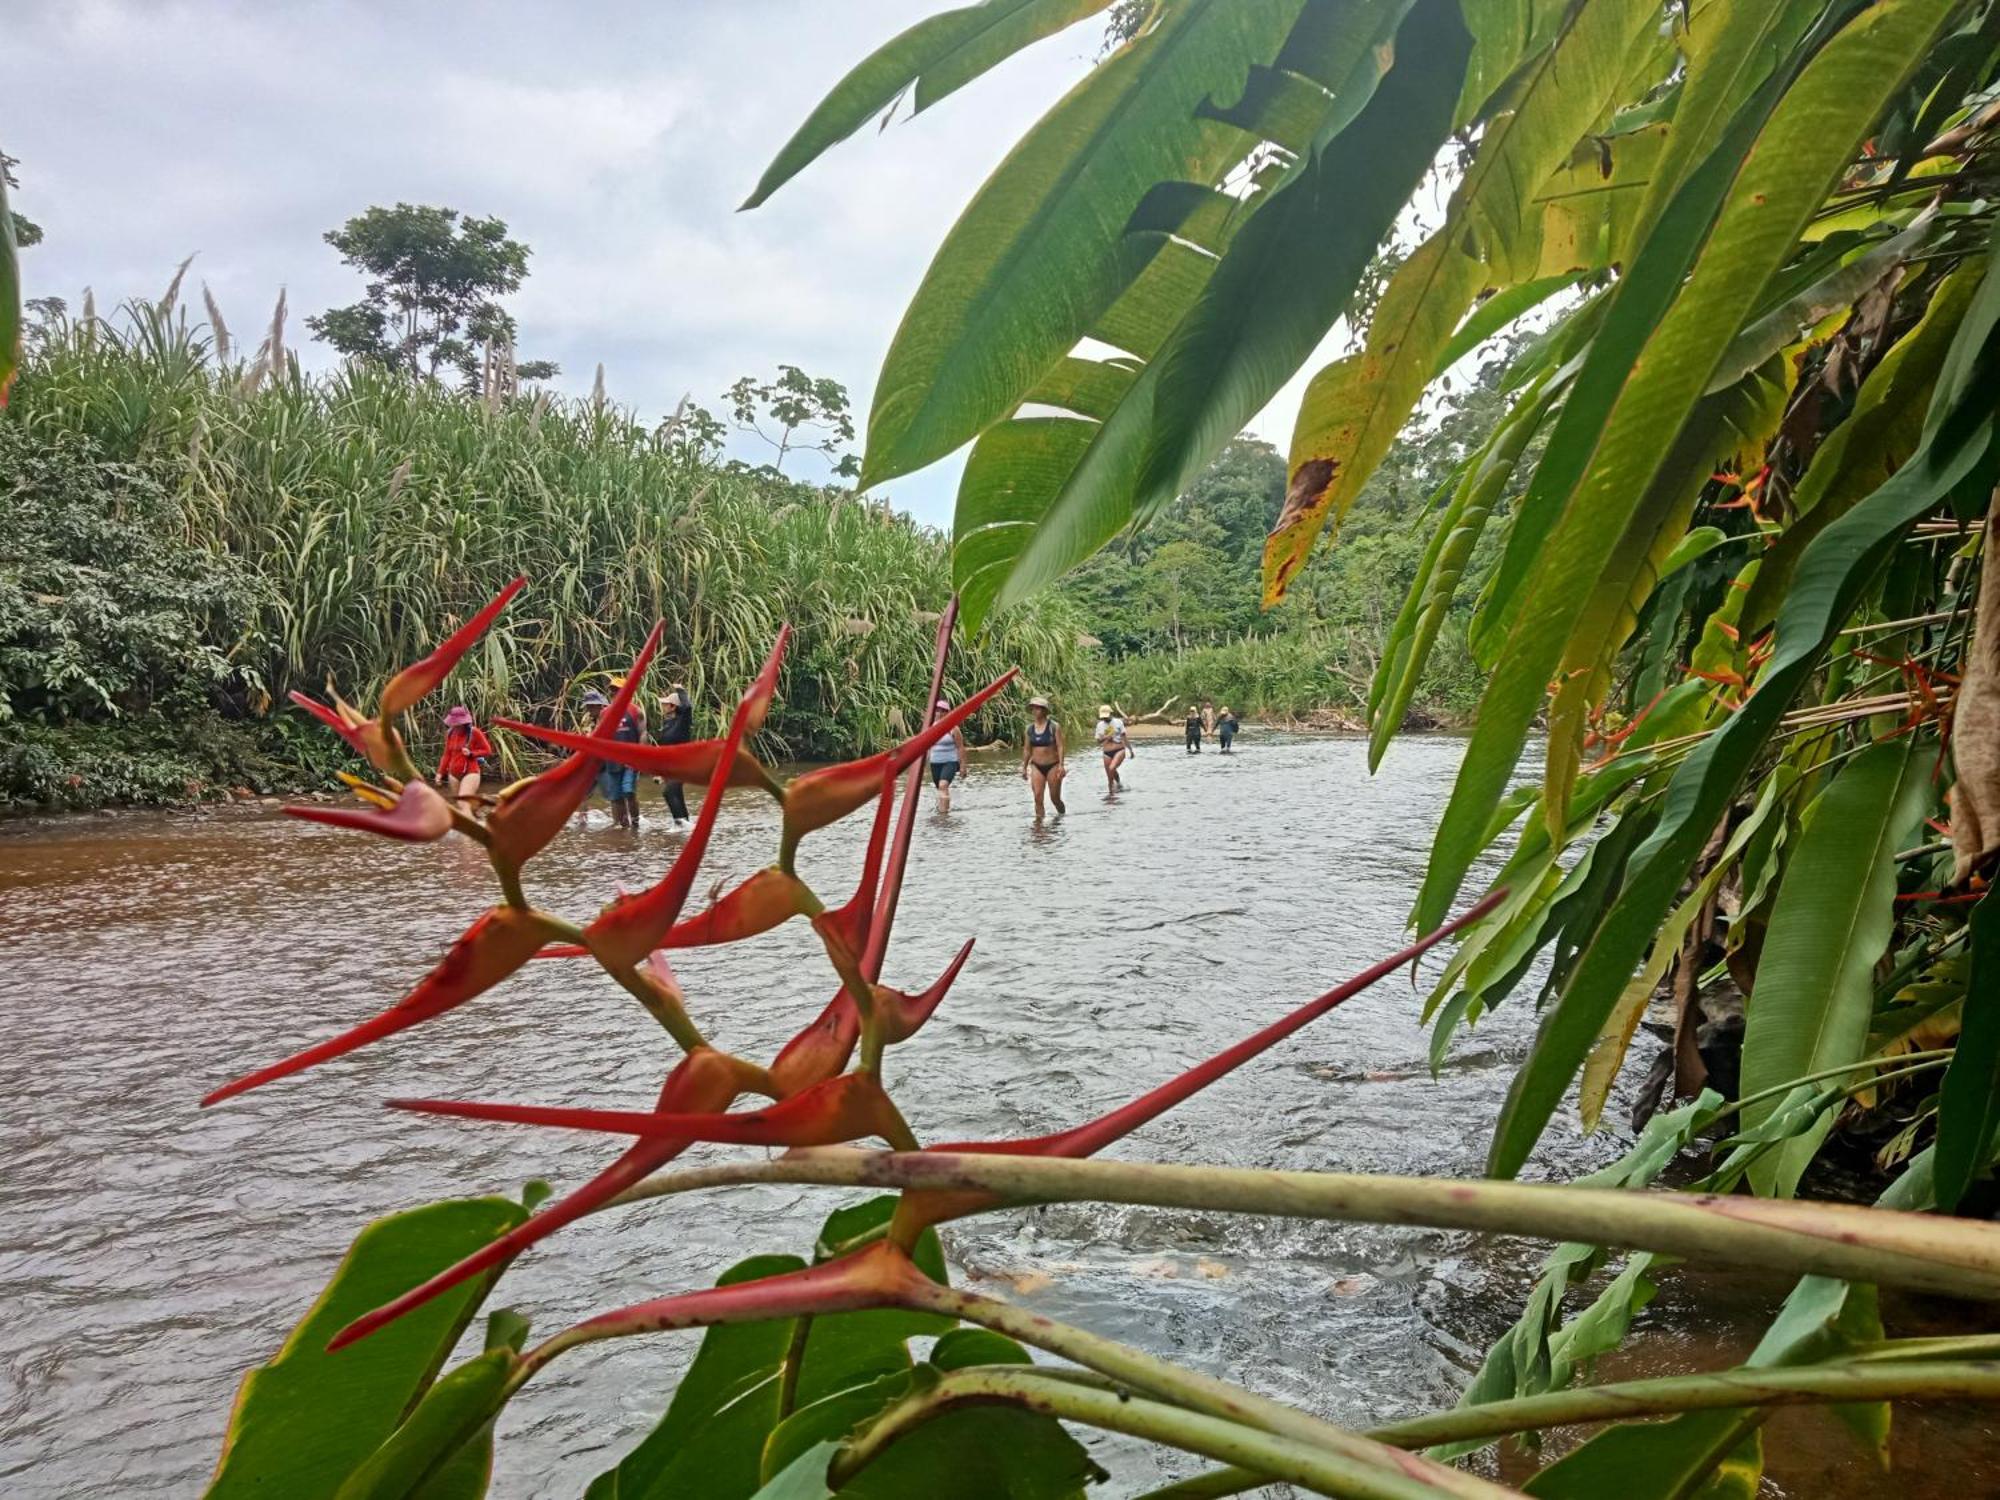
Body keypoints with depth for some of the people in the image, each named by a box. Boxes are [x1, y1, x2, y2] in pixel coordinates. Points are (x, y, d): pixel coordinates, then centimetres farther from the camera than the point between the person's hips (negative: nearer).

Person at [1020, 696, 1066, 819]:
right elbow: (1027, 749, 12)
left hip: (1052, 766, -3)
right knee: (1038, 798, -8)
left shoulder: (1054, 726, -7)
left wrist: (1061, 765, -21)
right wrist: (1024, 767, 11)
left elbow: (1060, 746, -12)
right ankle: (1039, 820, -4)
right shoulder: (1030, 728, 5)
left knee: (1055, 798, 5)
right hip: (1036, 766, 3)